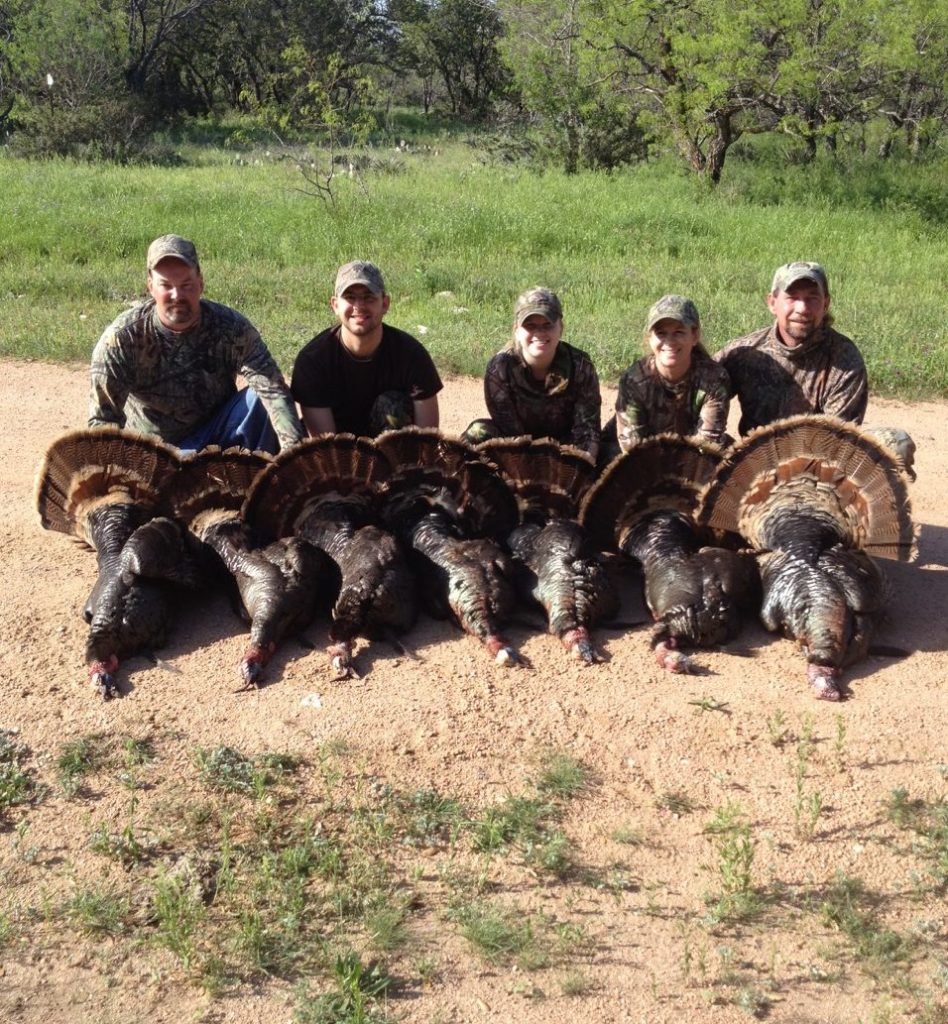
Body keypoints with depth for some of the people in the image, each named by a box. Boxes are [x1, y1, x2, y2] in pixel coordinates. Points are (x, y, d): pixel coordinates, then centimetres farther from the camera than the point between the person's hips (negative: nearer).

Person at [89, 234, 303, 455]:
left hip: (217, 438, 1)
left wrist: (293, 449, -45)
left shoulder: (232, 328, -16)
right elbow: (102, 418, -18)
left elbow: (274, 390, -27)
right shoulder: (121, 337, -17)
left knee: (259, 398, -24)